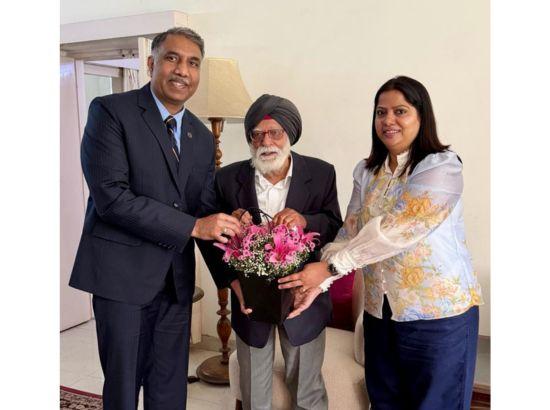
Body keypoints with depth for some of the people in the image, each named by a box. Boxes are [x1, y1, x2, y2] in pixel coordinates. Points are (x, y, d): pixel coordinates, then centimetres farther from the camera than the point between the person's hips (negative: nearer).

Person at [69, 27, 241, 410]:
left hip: (177, 278, 5)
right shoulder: (110, 111, -8)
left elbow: (205, 207, 11)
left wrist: (230, 227, -13)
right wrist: (193, 226, -19)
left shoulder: (203, 137, 10)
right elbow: (110, 196, -18)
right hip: (123, 274, -5)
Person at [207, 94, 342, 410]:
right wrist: (233, 280, -20)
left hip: (304, 298, 0)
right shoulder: (228, 178, -6)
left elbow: (336, 230, -5)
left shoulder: (321, 174, -7)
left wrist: (305, 221, -25)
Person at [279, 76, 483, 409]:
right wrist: (317, 283, -14)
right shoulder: (367, 172, 6)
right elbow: (350, 232, 0)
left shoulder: (442, 167, -14)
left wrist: (329, 267, -23)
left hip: (438, 311, -5)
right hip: (381, 309, 6)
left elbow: (396, 229, -24)